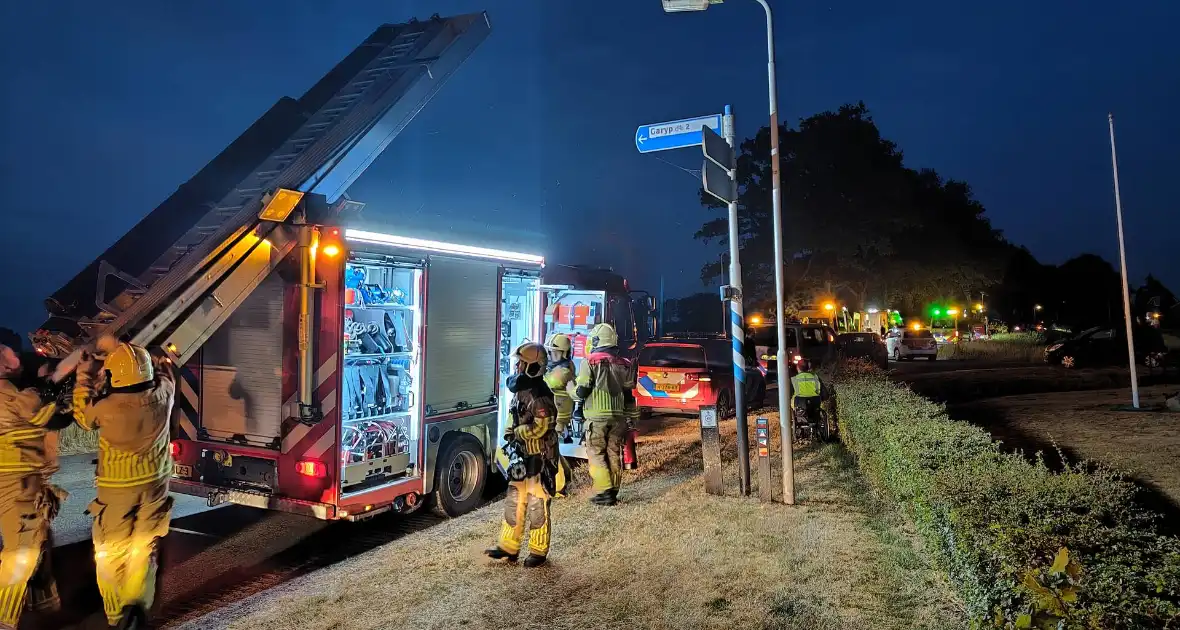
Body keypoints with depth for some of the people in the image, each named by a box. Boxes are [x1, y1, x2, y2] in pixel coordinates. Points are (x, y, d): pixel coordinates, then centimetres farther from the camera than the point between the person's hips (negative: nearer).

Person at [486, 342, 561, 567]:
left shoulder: (540, 396, -20)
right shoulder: (521, 390, 9)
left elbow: (540, 427, -24)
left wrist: (515, 433, -13)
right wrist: (511, 434, 2)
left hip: (540, 459, -9)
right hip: (522, 457, 9)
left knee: (537, 507, 3)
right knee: (514, 503, 15)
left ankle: (539, 552, 17)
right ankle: (508, 548, 26)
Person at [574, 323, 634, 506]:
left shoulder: (591, 361, -7)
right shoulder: (624, 364, 9)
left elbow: (582, 391, -9)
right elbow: (629, 393, 11)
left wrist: (574, 390, 13)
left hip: (597, 416, -5)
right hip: (618, 416, 5)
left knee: (597, 454, 1)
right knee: (614, 454, 11)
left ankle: (605, 492, -5)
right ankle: (613, 491, 15)